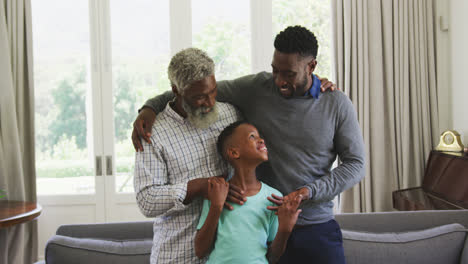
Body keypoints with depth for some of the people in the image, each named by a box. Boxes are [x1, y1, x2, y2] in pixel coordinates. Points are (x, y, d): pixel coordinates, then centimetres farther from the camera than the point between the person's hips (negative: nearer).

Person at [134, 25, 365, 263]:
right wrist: (150, 107, -9)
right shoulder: (255, 89, -4)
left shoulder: (337, 104, -5)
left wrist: (308, 192, -15)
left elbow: (355, 164, -2)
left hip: (317, 228, 0)